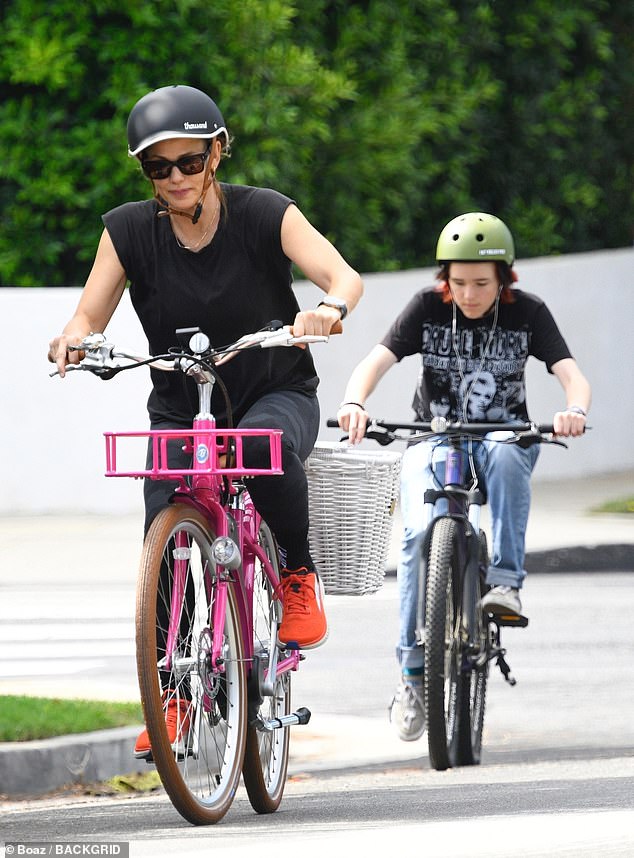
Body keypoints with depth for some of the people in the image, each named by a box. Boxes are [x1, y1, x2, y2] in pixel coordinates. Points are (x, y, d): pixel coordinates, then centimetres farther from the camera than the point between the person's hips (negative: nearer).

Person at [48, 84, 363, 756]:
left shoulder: (263, 214, -12)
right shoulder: (128, 230, -6)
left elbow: (345, 276, -22)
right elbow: (91, 314, -9)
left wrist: (328, 308, -46)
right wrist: (73, 338, -34)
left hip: (278, 394, -2)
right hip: (179, 410, 2)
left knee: (263, 443, -38)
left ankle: (299, 574, -14)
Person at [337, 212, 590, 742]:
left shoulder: (527, 313, -7)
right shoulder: (428, 307, -7)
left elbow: (572, 375, -17)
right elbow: (378, 360, -18)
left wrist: (575, 411, -41)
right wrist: (354, 402, -40)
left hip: (504, 436, 0)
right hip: (435, 440, 0)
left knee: (507, 455, -38)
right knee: (421, 534, -25)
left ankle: (506, 579, -32)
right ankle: (414, 668, -17)